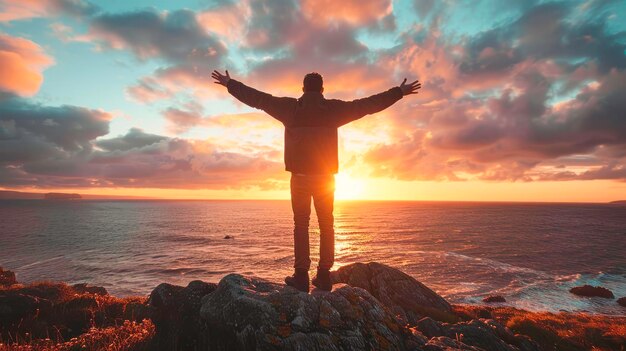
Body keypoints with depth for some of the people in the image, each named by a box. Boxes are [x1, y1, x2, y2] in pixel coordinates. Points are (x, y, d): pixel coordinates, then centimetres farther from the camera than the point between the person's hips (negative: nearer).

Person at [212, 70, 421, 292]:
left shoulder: (290, 107, 3)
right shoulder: (334, 109, 3)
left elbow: (258, 98, 8)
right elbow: (370, 104, 7)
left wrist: (229, 84, 21)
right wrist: (399, 92, 17)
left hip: (300, 176, 0)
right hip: (326, 177, 1)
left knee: (301, 225, 4)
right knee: (326, 225, 8)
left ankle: (301, 276, 2)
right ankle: (324, 276, 9)